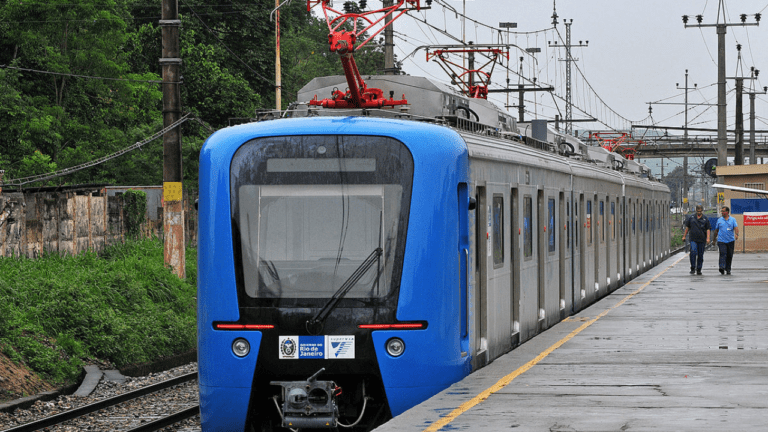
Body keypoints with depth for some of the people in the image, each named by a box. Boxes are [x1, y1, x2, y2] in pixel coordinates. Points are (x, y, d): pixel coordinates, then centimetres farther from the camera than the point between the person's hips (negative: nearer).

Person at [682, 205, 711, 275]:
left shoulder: (705, 219, 5)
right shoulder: (692, 217, 9)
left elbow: (708, 229, 2)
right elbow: (687, 227, 16)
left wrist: (708, 238, -10)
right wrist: (684, 236, 13)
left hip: (702, 240, 0)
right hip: (693, 239, 0)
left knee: (700, 255, 4)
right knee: (693, 252, -18)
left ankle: (699, 269, 13)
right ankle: (693, 268, -12)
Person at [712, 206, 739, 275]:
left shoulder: (732, 220, 5)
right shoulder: (719, 220, 9)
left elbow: (736, 228, -7)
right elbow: (716, 230, 17)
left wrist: (736, 234, -26)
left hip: (730, 241, 1)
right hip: (721, 240, -1)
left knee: (729, 256, 6)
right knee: (723, 254, -17)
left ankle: (728, 269, 16)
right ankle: (722, 268, -27)